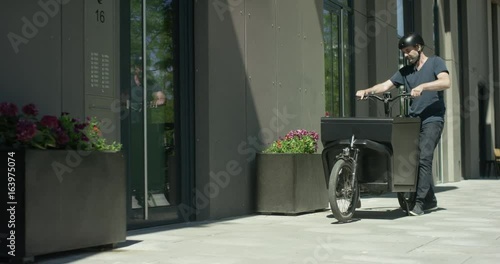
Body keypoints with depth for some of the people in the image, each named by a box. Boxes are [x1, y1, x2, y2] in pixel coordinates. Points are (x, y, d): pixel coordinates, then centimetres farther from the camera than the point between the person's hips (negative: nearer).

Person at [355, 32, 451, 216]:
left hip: (432, 119, -6)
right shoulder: (405, 71, 18)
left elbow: (446, 82, -13)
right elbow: (385, 85, 9)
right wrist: (367, 91, -8)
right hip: (413, 120, 6)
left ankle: (420, 201, -18)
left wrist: (422, 86, -26)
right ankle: (430, 200, 12)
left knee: (424, 158, -17)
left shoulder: (435, 62, 4)